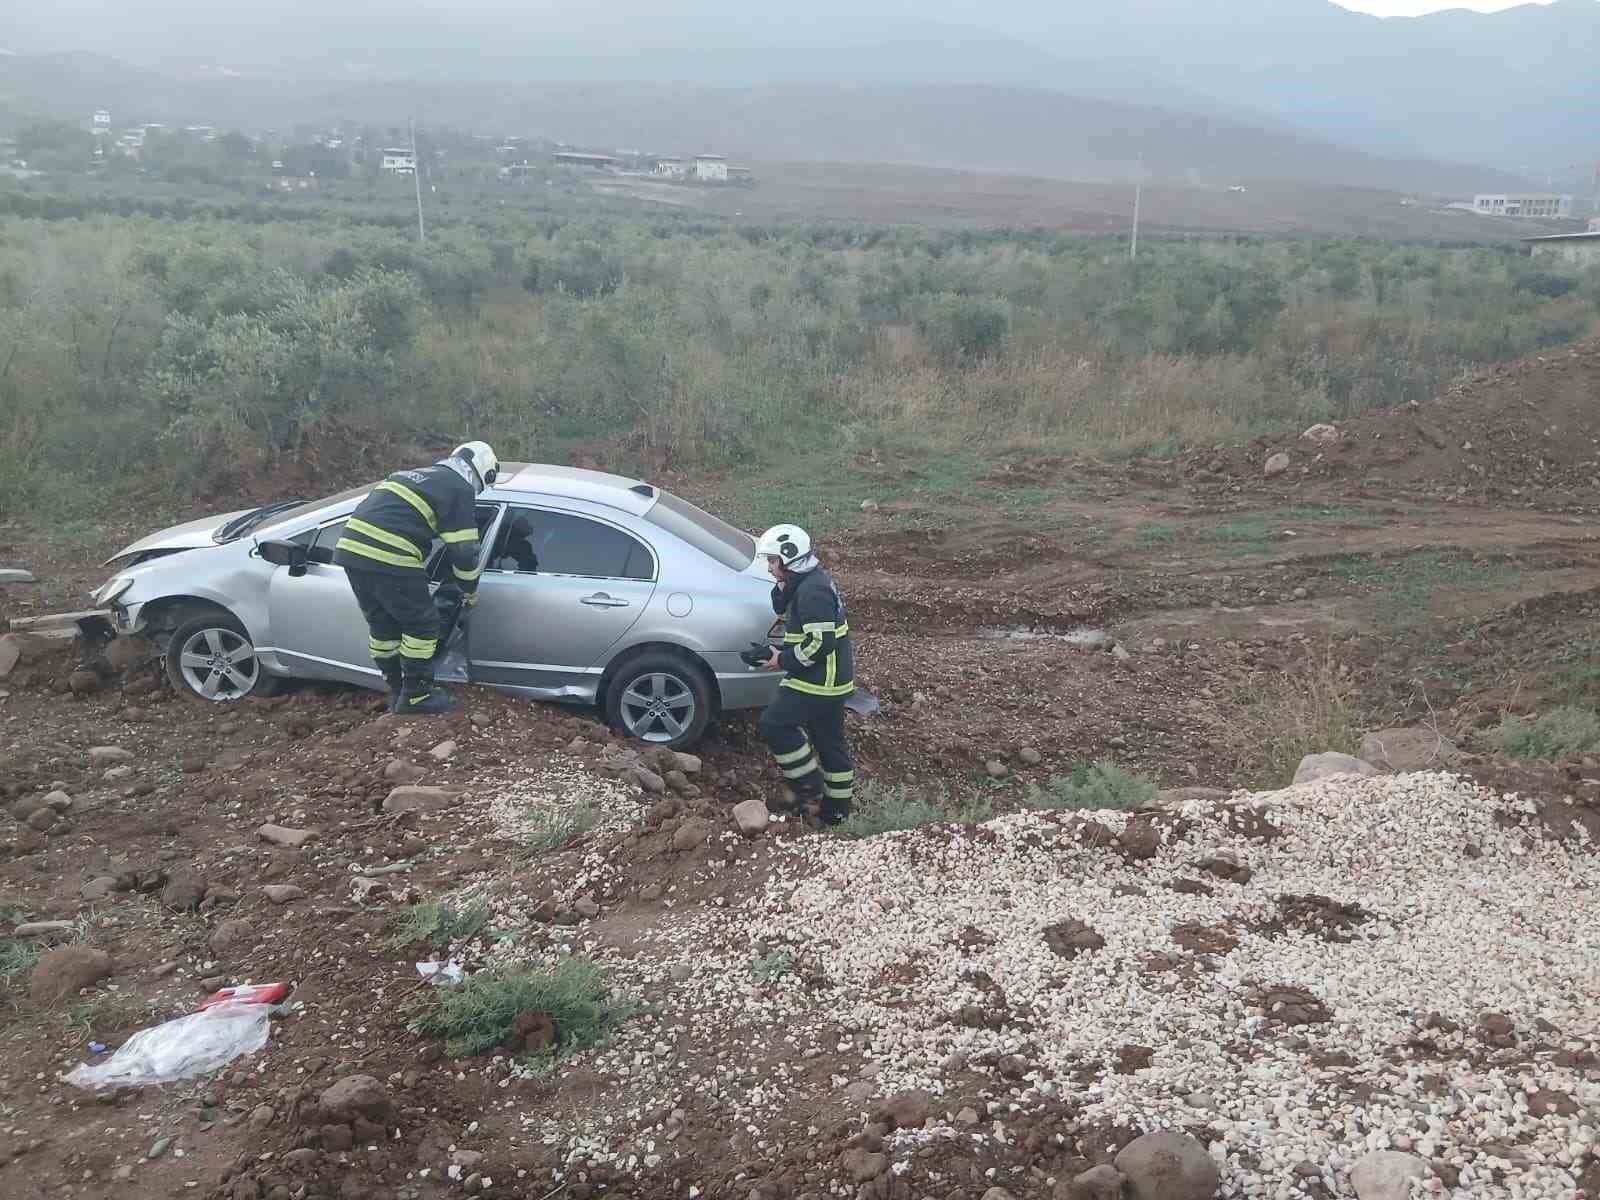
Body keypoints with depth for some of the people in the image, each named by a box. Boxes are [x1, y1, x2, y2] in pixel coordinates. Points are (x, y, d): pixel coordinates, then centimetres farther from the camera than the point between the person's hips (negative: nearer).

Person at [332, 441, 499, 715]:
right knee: (422, 625, 7)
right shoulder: (460, 490, 3)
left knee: (382, 624, 21)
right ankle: (415, 696, 14)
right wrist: (470, 591, 16)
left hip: (350, 547, 8)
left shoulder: (417, 476, 28)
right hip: (389, 559, -8)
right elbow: (464, 550, 0)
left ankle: (397, 691, 31)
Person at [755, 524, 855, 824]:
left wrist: (784, 660, -17)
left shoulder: (812, 591, -22)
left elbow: (822, 642, -28)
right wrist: (782, 589, 1)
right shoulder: (810, 581, 11)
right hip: (829, 678, 11)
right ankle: (837, 807, 26)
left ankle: (809, 788, -1)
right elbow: (783, 610, 22)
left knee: (775, 724, -9)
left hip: (820, 681, -11)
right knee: (829, 740, 16)